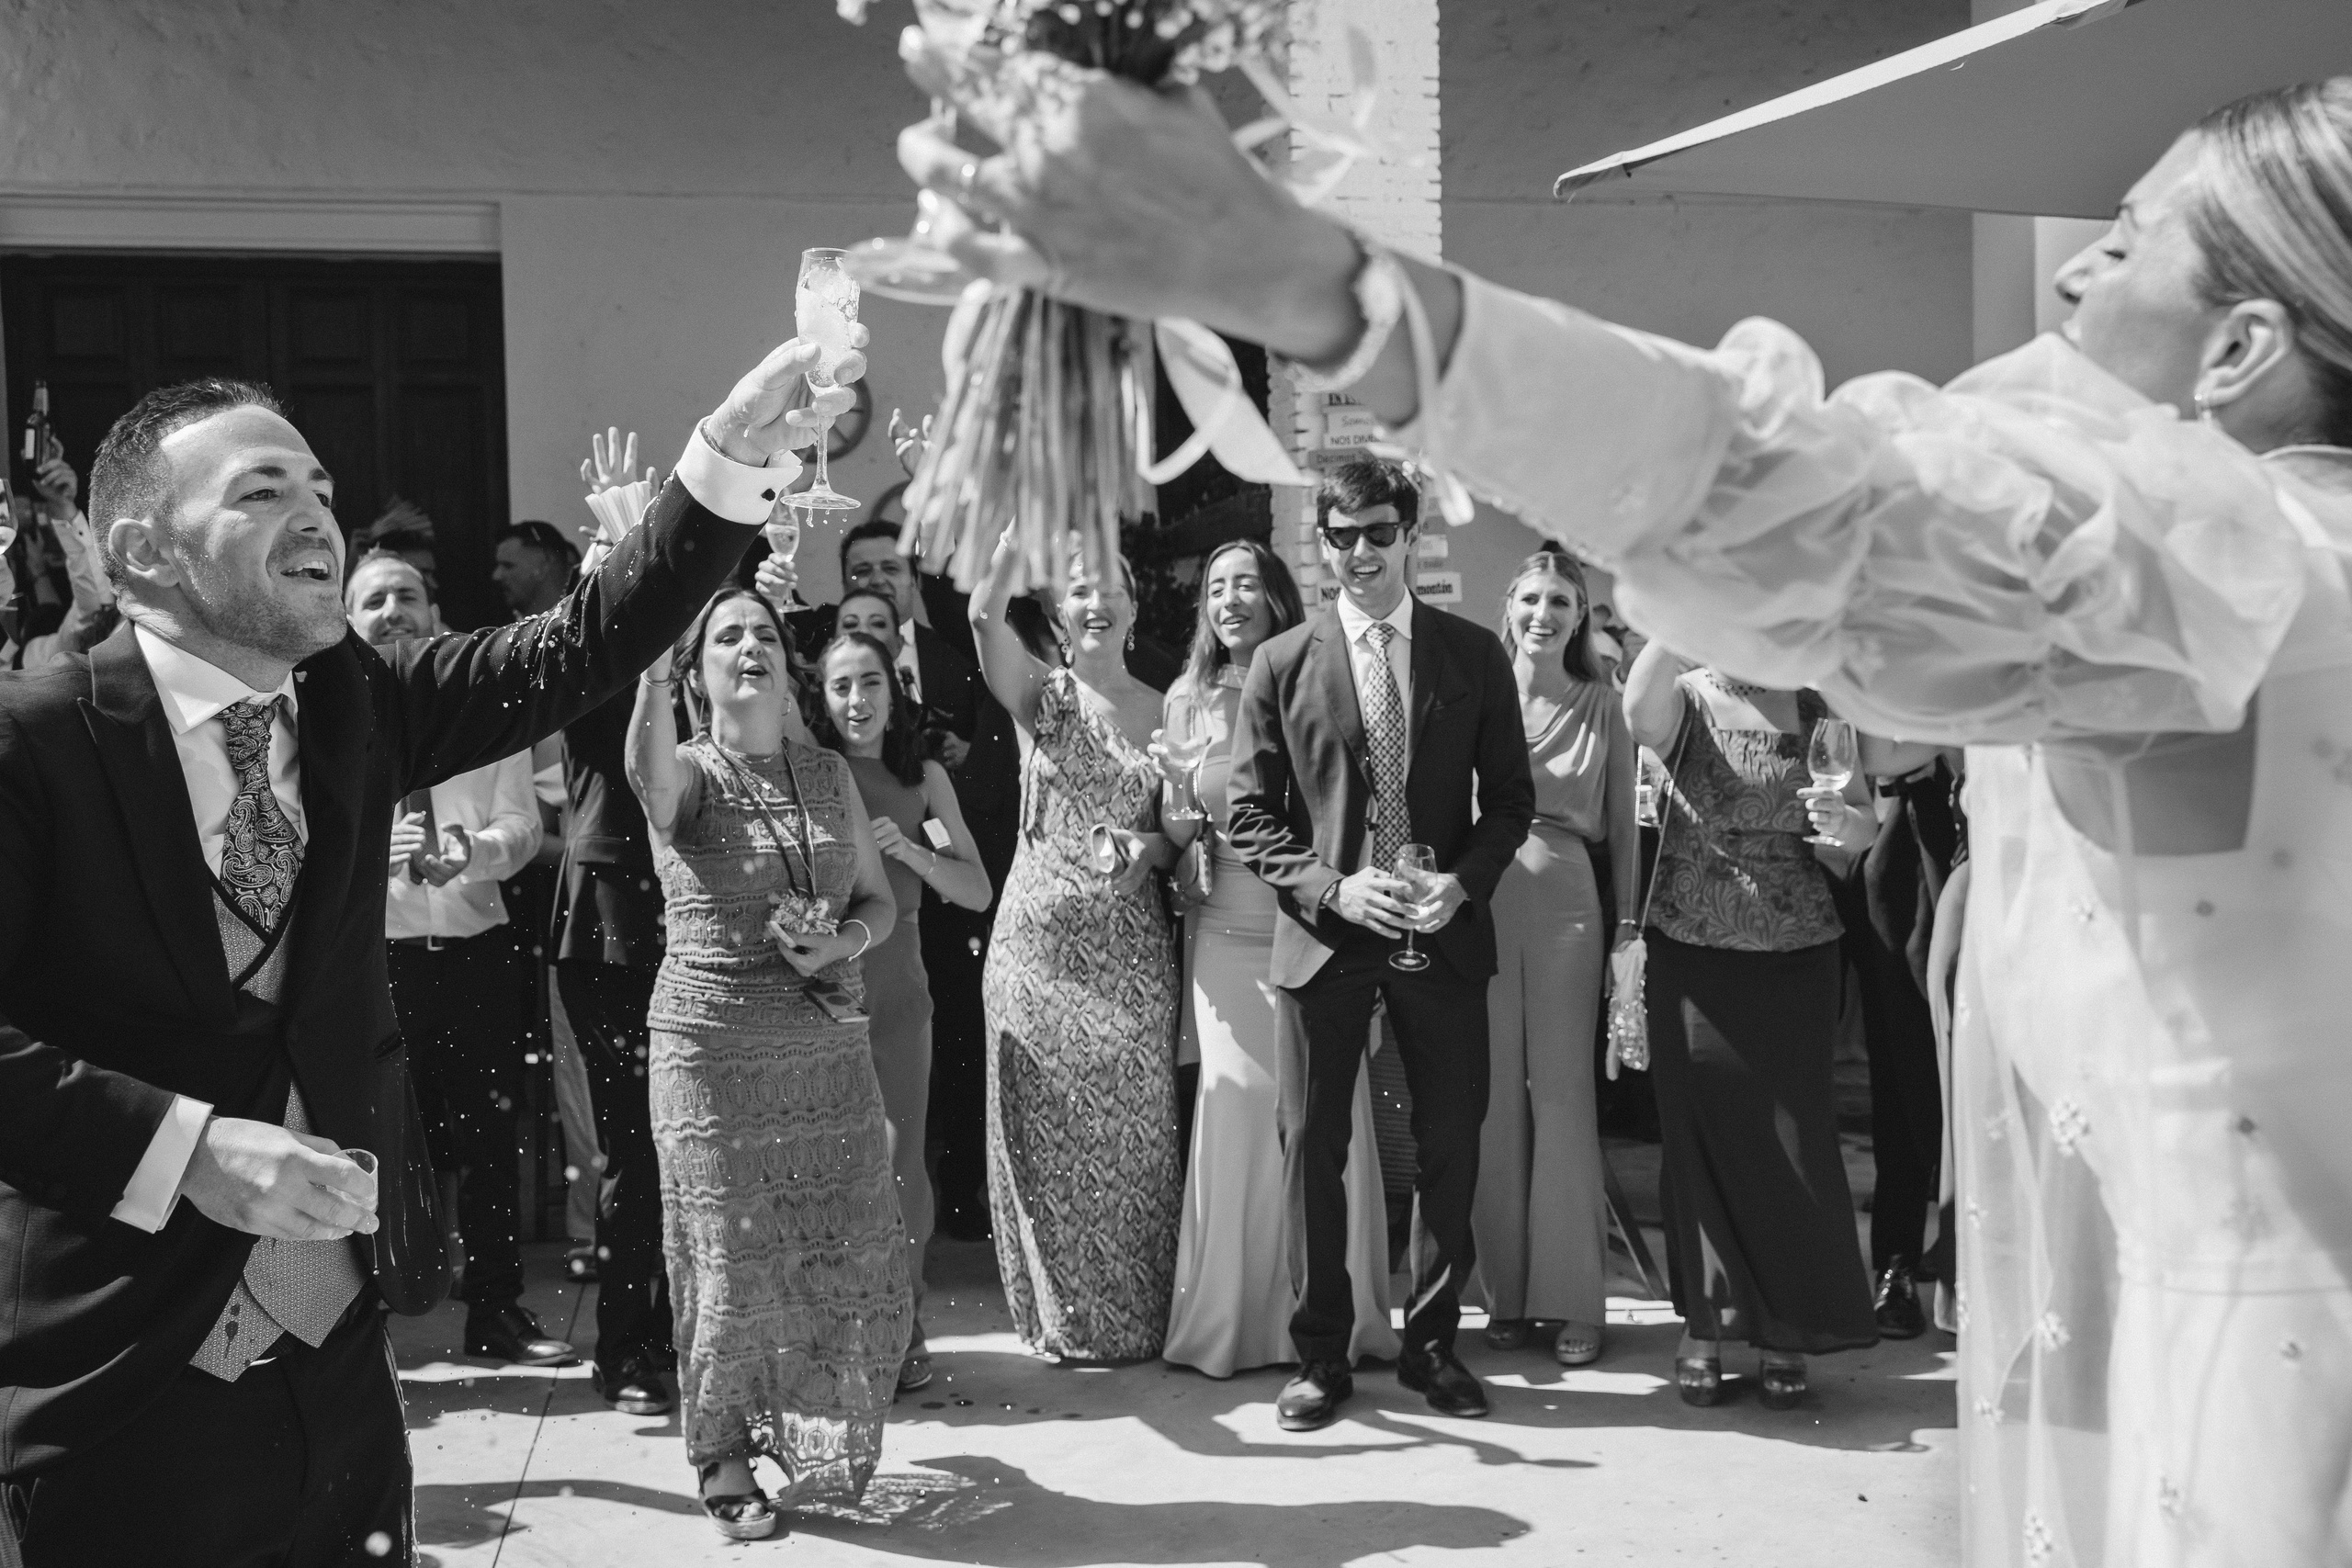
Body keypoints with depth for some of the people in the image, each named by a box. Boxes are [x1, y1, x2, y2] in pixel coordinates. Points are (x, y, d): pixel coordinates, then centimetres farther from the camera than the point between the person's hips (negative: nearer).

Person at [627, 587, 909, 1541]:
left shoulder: (828, 775, 9)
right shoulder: (688, 775, -4)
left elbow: (880, 901, 14)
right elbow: (647, 771, -30)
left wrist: (844, 942, -8)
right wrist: (651, 667, -44)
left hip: (830, 1049, 4)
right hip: (716, 1053, -4)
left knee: (854, 1262, 5)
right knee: (733, 1265, 1)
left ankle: (809, 1441, 29)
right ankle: (724, 1461, 21)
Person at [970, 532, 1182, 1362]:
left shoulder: (1163, 710, 9)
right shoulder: (1041, 693, 1)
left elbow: (1184, 828, 11)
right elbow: (985, 613, -18)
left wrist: (1151, 847, -11)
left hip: (1132, 946, 2)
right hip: (1040, 936, -1)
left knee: (1132, 1129, 3)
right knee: (1046, 1127, 3)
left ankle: (1135, 1312, 17)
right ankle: (1060, 1315, 16)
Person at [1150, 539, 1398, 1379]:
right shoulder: (1187, 700, 6)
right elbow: (1176, 835, 9)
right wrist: (1180, 797, -11)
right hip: (1225, 934, 1)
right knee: (1235, 1106, -3)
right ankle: (1231, 1317, 8)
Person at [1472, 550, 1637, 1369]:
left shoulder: (1600, 705, 6)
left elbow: (1621, 819, 10)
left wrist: (1627, 915, 5)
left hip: (1567, 901, 0)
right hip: (1483, 898, 0)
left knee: (1563, 1094, -1)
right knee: (1493, 1095, 3)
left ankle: (1571, 1295, 7)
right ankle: (1507, 1291, 12)